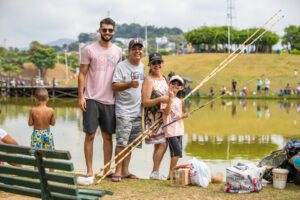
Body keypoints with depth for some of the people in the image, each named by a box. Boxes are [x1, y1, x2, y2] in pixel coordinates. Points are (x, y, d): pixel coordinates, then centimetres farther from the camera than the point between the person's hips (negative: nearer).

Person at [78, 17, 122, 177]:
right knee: (90, 135, -2)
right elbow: (82, 74, -1)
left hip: (110, 100, 4)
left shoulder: (118, 51, 9)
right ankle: (89, 170, 6)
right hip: (92, 99, -3)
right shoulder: (89, 50, -1)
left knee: (108, 136, 8)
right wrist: (81, 96, -9)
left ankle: (107, 170, 17)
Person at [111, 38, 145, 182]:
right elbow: (114, 86, -15)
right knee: (122, 142, -9)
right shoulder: (121, 66, -7)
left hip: (138, 111, 6)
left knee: (131, 143, 10)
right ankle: (118, 171, -1)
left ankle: (125, 170, 18)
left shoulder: (143, 67, 13)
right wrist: (130, 84, -28)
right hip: (124, 111, -6)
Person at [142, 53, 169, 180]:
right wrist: (160, 99, -26)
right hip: (153, 117, -8)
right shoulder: (149, 80, -11)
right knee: (162, 144, -13)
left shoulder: (164, 78, 14)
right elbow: (145, 102, -16)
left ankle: (155, 172, 15)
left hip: (163, 117, 8)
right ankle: (155, 172, -5)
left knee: (159, 145, 9)